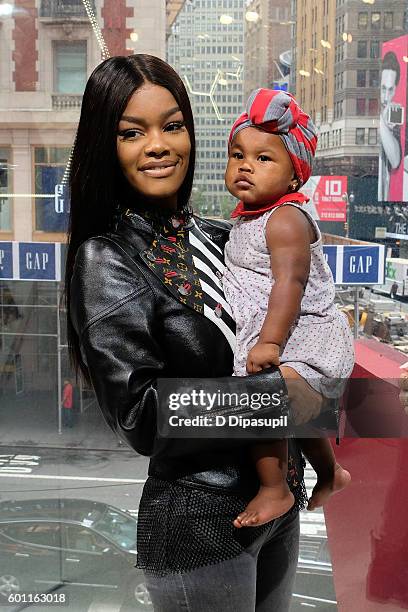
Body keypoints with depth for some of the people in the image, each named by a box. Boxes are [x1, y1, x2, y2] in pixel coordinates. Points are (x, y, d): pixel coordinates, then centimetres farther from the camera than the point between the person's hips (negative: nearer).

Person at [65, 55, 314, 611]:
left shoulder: (217, 237, 4)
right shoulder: (107, 261, -16)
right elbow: (140, 414, -22)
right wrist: (278, 390, -21)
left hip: (280, 497, 7)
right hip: (199, 525, -7)